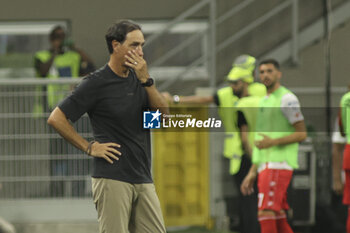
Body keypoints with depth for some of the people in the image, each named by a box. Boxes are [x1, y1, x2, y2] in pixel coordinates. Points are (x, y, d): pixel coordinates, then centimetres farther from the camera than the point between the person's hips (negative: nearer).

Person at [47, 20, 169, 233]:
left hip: (143, 179, 6)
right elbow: (56, 119, -7)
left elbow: (163, 112, 2)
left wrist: (146, 79, -8)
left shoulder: (138, 79, 14)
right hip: (112, 179, -6)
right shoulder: (97, 83, -5)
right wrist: (89, 148, -7)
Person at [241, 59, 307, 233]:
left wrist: (273, 141, -20)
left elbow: (301, 133, -11)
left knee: (265, 213, -17)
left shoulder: (287, 99, -6)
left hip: (279, 165, -9)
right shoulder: (264, 101, 22)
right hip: (265, 166, 9)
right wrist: (252, 173, 20)